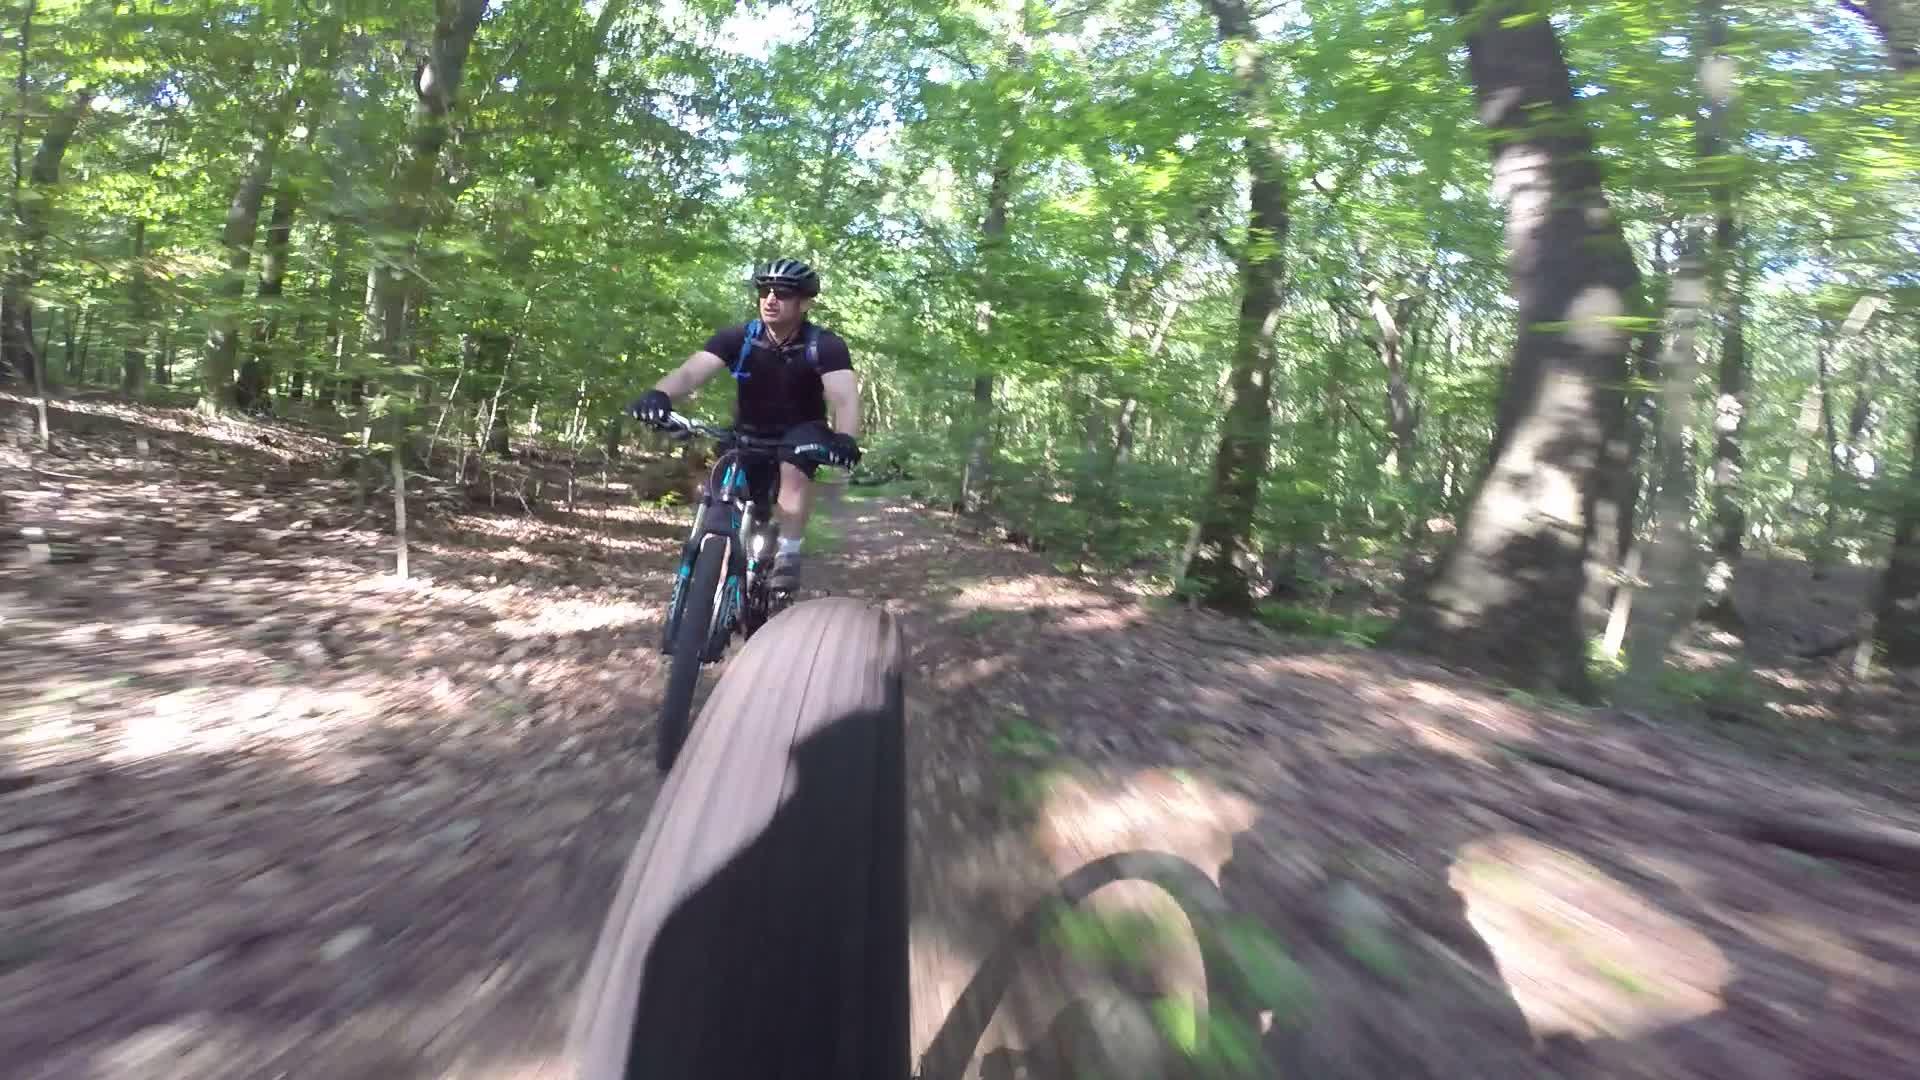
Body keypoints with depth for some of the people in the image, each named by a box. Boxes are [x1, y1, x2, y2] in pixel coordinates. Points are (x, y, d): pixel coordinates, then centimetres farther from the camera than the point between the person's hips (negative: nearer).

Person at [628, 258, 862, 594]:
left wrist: (845, 438, -56)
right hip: (749, 436, 3)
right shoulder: (738, 338, -15)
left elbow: (844, 397, -34)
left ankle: (788, 555, -26)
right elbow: (690, 372, -28)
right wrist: (659, 395, -51)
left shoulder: (824, 345, -19)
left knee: (795, 458, -35)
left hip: (802, 432, -3)